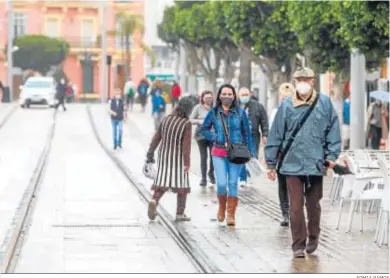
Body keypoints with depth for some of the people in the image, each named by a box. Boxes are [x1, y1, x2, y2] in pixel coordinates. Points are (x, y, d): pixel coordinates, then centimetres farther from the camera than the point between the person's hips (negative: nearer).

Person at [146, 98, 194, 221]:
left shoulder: (166, 119, 2)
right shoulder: (186, 124, -12)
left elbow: (156, 137, 5)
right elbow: (186, 144, -17)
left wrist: (150, 153, 12)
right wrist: (187, 162, -16)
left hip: (164, 156, 4)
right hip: (178, 158, -4)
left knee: (162, 182, 9)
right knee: (181, 184, 7)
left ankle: (154, 200, -18)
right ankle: (180, 213, 8)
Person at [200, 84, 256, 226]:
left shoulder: (240, 112, 2)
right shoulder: (214, 112, 3)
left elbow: (247, 133, 5)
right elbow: (204, 129, 10)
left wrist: (251, 152, 1)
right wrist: (216, 139, -4)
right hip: (219, 153, 0)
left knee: (233, 183, -1)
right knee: (221, 184, -8)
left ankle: (231, 215, 9)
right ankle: (222, 208, 20)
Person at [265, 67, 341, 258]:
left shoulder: (324, 103, -1)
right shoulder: (286, 105, -1)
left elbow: (333, 129, 2)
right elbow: (276, 135, 2)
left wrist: (331, 155, -4)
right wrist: (271, 163, 3)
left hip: (316, 163, 0)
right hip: (292, 163, 0)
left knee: (313, 204, 13)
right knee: (296, 206, -2)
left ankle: (313, 238, 33)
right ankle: (298, 245, 5)